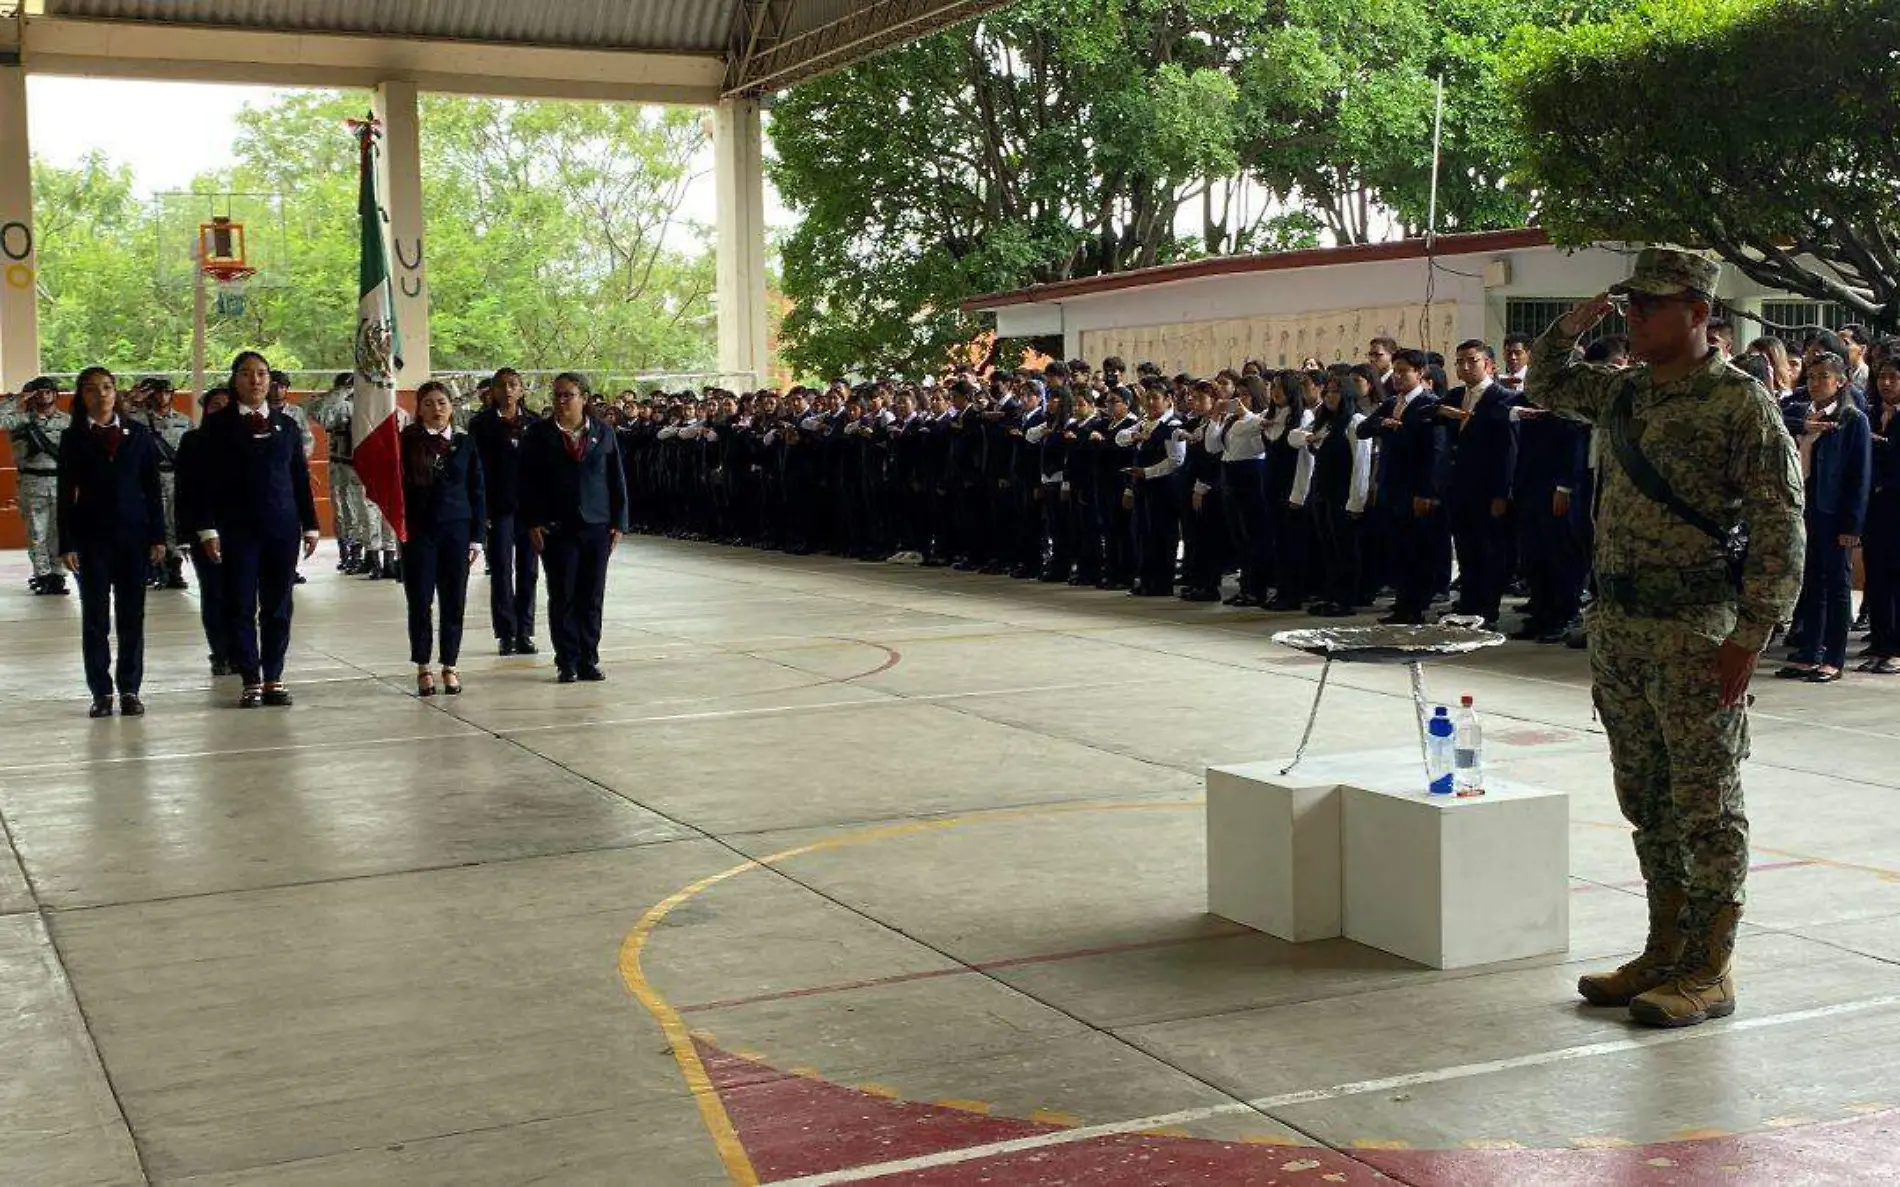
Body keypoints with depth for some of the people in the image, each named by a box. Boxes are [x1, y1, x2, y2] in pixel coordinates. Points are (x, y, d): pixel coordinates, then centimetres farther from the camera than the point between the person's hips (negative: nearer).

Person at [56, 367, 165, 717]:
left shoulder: (137, 433, 5)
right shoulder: (73, 438, 2)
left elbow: (152, 488, 5)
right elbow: (66, 494, 1)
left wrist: (158, 536, 0)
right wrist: (66, 544, -5)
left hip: (133, 533, 1)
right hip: (91, 535, -1)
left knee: (132, 615, 3)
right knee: (95, 615, 2)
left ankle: (130, 689, 10)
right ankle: (101, 692, 8)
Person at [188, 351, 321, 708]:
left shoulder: (287, 426, 10)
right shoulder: (218, 425, 2)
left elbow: (301, 478, 12)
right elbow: (208, 481, -2)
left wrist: (310, 525, 8)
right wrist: (207, 528, -9)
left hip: (282, 528, 2)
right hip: (237, 529, -2)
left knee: (278, 607, 5)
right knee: (240, 606, 0)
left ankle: (273, 678, 13)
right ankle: (251, 681, 7)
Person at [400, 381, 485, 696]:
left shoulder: (465, 443, 5)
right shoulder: (407, 442, 0)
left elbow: (477, 491, 6)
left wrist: (476, 537, 3)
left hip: (456, 530, 1)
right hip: (418, 531, -1)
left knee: (454, 601, 4)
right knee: (420, 602, 2)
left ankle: (449, 666, 16)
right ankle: (423, 667, 13)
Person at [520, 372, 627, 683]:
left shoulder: (603, 434, 7)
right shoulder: (538, 434, 3)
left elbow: (616, 480, 9)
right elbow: (527, 481, 1)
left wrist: (618, 522, 3)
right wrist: (533, 523, -6)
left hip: (597, 527, 1)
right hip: (556, 529, -1)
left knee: (592, 598, 5)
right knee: (562, 597, 0)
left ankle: (588, 660, 13)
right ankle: (567, 662, 7)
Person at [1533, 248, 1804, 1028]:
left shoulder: (1742, 403, -9)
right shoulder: (1623, 393, 12)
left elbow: (1780, 529, -13)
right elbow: (1546, 384, 31)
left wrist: (1749, 637, -18)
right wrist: (1573, 325, 11)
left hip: (1694, 634, -7)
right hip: (1616, 626, 7)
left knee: (1706, 807, 0)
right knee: (1647, 804, 14)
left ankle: (1709, 972, 8)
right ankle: (1664, 952, 26)